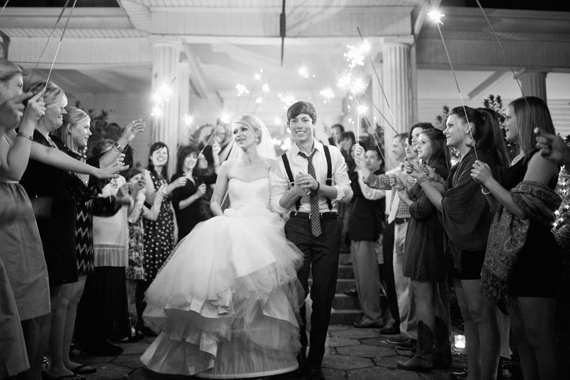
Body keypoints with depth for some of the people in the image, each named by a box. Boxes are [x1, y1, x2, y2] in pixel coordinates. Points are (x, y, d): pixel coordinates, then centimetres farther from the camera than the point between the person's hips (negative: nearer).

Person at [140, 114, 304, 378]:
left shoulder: (272, 165, 6)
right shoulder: (228, 167, 11)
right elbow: (215, 202, 16)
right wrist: (224, 218, -3)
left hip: (263, 234, -1)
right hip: (231, 233, 2)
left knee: (258, 295, -8)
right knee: (227, 293, -5)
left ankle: (258, 359, 9)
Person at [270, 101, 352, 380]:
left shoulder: (333, 154, 3)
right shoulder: (282, 162, 1)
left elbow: (347, 193, -2)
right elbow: (278, 205, -2)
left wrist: (318, 185, -16)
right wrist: (297, 190, -20)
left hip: (328, 226, 1)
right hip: (297, 226, 0)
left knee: (324, 294, 7)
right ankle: (297, 356, 26)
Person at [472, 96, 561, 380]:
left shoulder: (541, 157, -9)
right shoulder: (522, 161, 18)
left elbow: (522, 208, -19)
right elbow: (502, 210, 16)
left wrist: (489, 180, -12)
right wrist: (485, 186, 3)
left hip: (533, 253, -9)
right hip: (514, 254, 9)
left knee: (539, 337, -4)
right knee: (520, 334, 13)